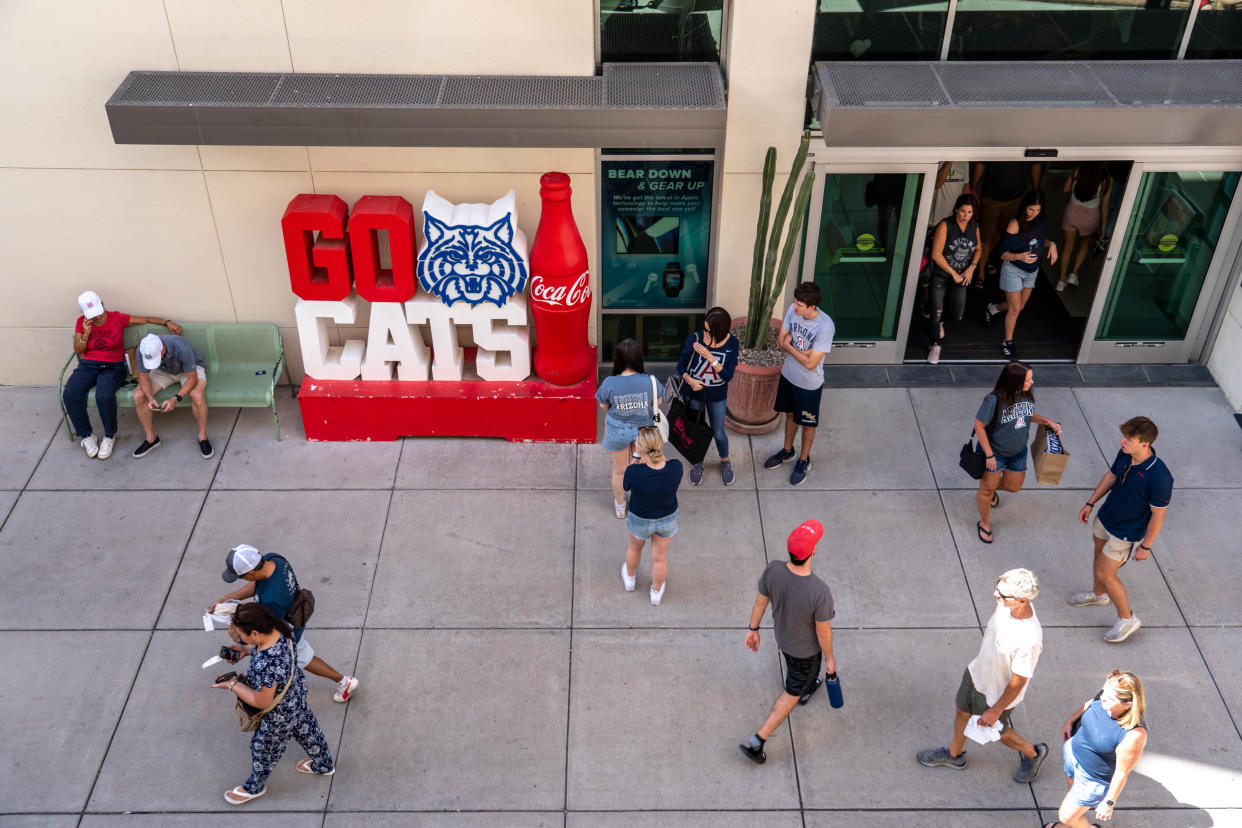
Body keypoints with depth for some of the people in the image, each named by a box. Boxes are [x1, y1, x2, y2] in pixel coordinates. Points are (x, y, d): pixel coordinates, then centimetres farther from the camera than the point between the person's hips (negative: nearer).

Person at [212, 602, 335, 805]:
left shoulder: (266, 666, -46)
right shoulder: (278, 630, -23)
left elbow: (262, 703, -29)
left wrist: (234, 685, -20)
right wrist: (245, 650, -10)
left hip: (280, 714, -7)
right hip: (296, 692, 7)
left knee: (263, 747, 22)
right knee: (306, 729, 32)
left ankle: (254, 787, 52)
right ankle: (324, 765, 59)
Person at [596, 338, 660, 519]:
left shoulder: (609, 383, -26)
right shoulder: (650, 381, -23)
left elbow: (603, 405, -8)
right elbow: (658, 402, -4)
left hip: (618, 431, -1)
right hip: (643, 429, 1)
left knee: (619, 471, 24)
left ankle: (620, 507, 45)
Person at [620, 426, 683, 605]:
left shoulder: (634, 472, -37)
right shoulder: (676, 467, -31)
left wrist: (642, 459, -16)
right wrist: (659, 454, -13)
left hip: (639, 520, -1)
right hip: (668, 519, 1)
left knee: (635, 546, 33)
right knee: (660, 557, 27)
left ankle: (630, 579, 61)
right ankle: (656, 592, 53)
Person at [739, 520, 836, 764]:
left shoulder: (773, 570, -31)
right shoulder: (819, 592, -43)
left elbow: (760, 601, -12)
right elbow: (823, 632, -26)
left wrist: (753, 629, 6)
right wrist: (829, 659, -6)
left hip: (782, 634, 5)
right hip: (806, 648, -5)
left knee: (795, 668, 38)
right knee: (793, 691, 19)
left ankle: (807, 688, 71)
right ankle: (757, 741, 21)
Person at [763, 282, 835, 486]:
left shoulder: (825, 327, -33)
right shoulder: (793, 310, -15)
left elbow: (810, 363, -30)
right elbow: (780, 341, -4)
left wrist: (790, 346, -18)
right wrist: (801, 349, -21)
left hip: (809, 384, -5)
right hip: (788, 375, 6)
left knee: (807, 424, 17)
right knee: (790, 415, 27)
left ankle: (804, 461, 40)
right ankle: (788, 451, 50)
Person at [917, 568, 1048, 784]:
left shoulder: (1029, 639, -42)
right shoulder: (1008, 603, -23)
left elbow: (1018, 682, -27)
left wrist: (995, 711, -15)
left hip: (996, 694, -7)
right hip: (977, 672, 7)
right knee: (963, 712, 28)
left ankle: (1033, 753, 51)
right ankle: (954, 754, 56)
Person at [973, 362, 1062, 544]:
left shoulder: (1027, 395, -13)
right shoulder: (995, 400, -32)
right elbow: (979, 426, -23)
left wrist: (1047, 421, -8)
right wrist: (989, 455, -20)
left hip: (1018, 452, 6)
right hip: (995, 452, -6)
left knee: (1013, 486, 21)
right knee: (986, 490, 13)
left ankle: (992, 489, 56)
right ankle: (984, 523, 38)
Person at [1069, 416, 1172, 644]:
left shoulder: (1159, 478, -36)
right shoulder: (1124, 454, -15)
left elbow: (1158, 514, -23)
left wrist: (1145, 546, -13)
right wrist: (1090, 503, 12)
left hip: (1126, 533, -7)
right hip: (1105, 518, 7)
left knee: (1105, 572, 4)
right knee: (1099, 557, 27)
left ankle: (1127, 619, 26)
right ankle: (1099, 594, 56)